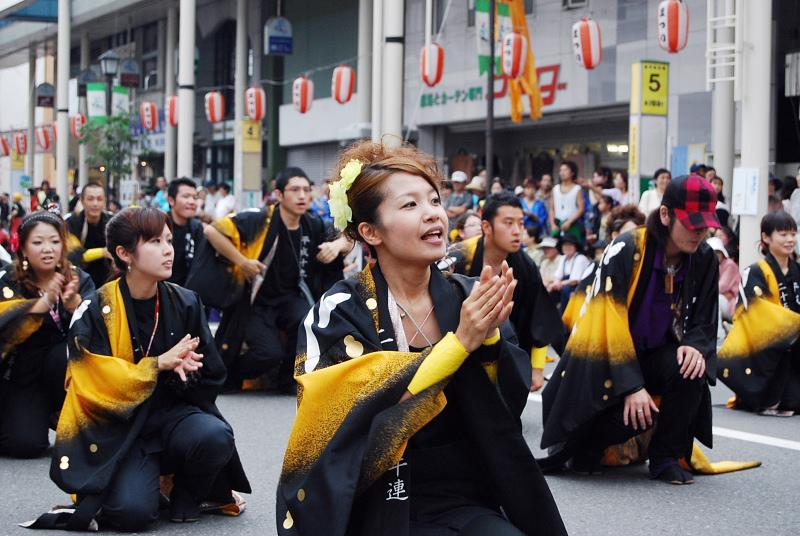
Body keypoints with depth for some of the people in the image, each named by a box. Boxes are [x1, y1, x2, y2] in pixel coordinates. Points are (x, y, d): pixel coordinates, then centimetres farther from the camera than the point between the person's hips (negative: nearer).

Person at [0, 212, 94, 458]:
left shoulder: (78, 279, -2)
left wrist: (73, 303, -36)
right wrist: (45, 301, -38)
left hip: (65, 370, 2)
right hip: (23, 376, -2)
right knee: (26, 443, -22)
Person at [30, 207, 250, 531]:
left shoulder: (185, 303, 1)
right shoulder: (96, 310, -8)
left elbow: (211, 376, 7)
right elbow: (96, 383, -12)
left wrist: (179, 369, -13)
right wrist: (159, 364, -17)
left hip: (172, 412, 3)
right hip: (117, 426, -3)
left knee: (215, 437, -31)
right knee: (132, 512, -29)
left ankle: (187, 491, 2)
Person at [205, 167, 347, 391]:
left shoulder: (313, 224, -3)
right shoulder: (260, 221, -20)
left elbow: (348, 238, 12)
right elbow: (212, 231, -24)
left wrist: (337, 245, -11)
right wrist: (242, 261, -23)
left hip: (290, 297, 4)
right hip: (256, 301, -4)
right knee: (269, 353, -25)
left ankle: (286, 379, 0)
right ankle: (226, 376, 9)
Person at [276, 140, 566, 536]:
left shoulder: (469, 297, 5)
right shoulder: (341, 311, -5)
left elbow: (512, 402, 0)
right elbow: (367, 415, -17)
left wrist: (490, 338, -17)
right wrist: (459, 343, -21)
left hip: (471, 504, 4)